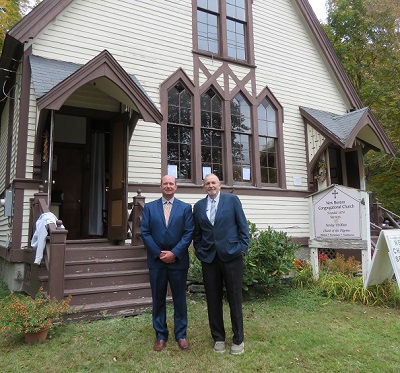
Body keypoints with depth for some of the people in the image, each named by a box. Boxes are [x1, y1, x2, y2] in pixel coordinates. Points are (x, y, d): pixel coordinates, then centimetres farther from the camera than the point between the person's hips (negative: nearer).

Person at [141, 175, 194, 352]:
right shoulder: (149, 207, 6)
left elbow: (189, 233, -3)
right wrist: (159, 253, -8)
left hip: (178, 260, -1)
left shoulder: (185, 208, 4)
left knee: (180, 299, 8)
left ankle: (181, 335, 22)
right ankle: (160, 335, 23)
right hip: (156, 260, 1)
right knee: (158, 299, 9)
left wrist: (174, 253, -12)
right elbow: (145, 233, 0)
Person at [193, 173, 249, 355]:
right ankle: (218, 337, 25)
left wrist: (243, 247, -5)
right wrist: (199, 251, 5)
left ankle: (238, 339, 21)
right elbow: (197, 232, 14)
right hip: (208, 257, 3)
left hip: (231, 255, -2)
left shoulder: (232, 199, 3)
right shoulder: (198, 206, 11)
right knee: (213, 299, 9)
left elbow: (243, 225, 1)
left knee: (235, 298, 6)